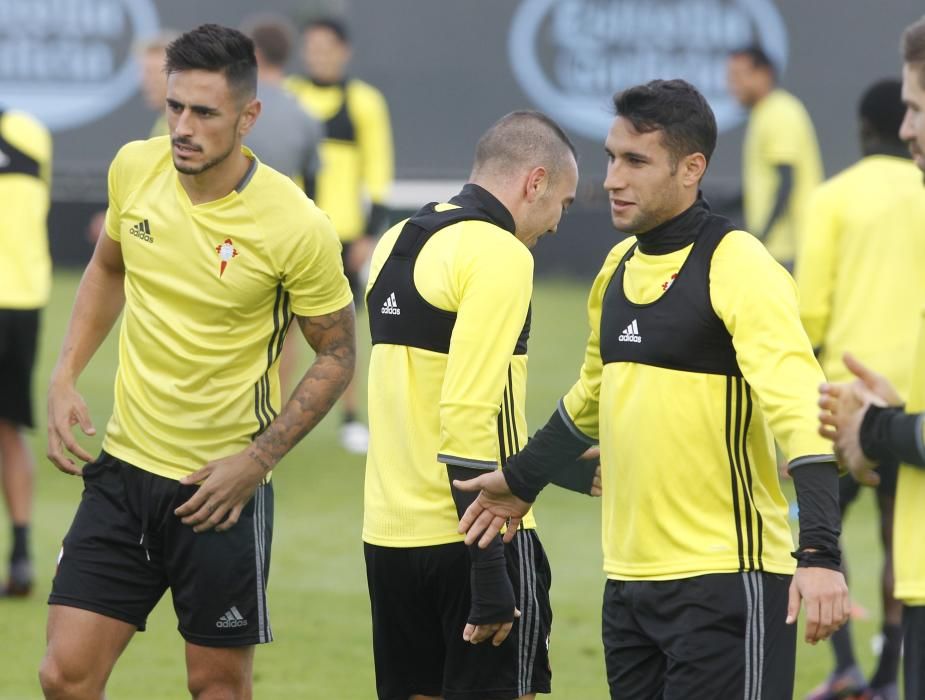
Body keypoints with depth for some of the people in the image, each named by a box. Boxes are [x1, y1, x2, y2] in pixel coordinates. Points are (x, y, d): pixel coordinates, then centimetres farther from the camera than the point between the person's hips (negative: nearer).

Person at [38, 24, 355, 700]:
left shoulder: (296, 227, -17)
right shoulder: (135, 169, -3)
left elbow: (336, 354, -5)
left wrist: (257, 459, -13)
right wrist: (65, 379, 6)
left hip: (222, 490, -4)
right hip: (124, 466, 4)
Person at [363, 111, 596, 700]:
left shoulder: (397, 243, 13)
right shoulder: (499, 254, -13)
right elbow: (468, 413, -21)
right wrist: (491, 578, -21)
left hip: (390, 534, 8)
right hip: (470, 539, -8)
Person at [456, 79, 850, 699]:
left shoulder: (739, 269, -12)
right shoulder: (618, 268, 12)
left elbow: (799, 409, -22)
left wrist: (820, 555, -32)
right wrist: (522, 480, 35)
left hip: (724, 579, -7)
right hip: (631, 577, 7)